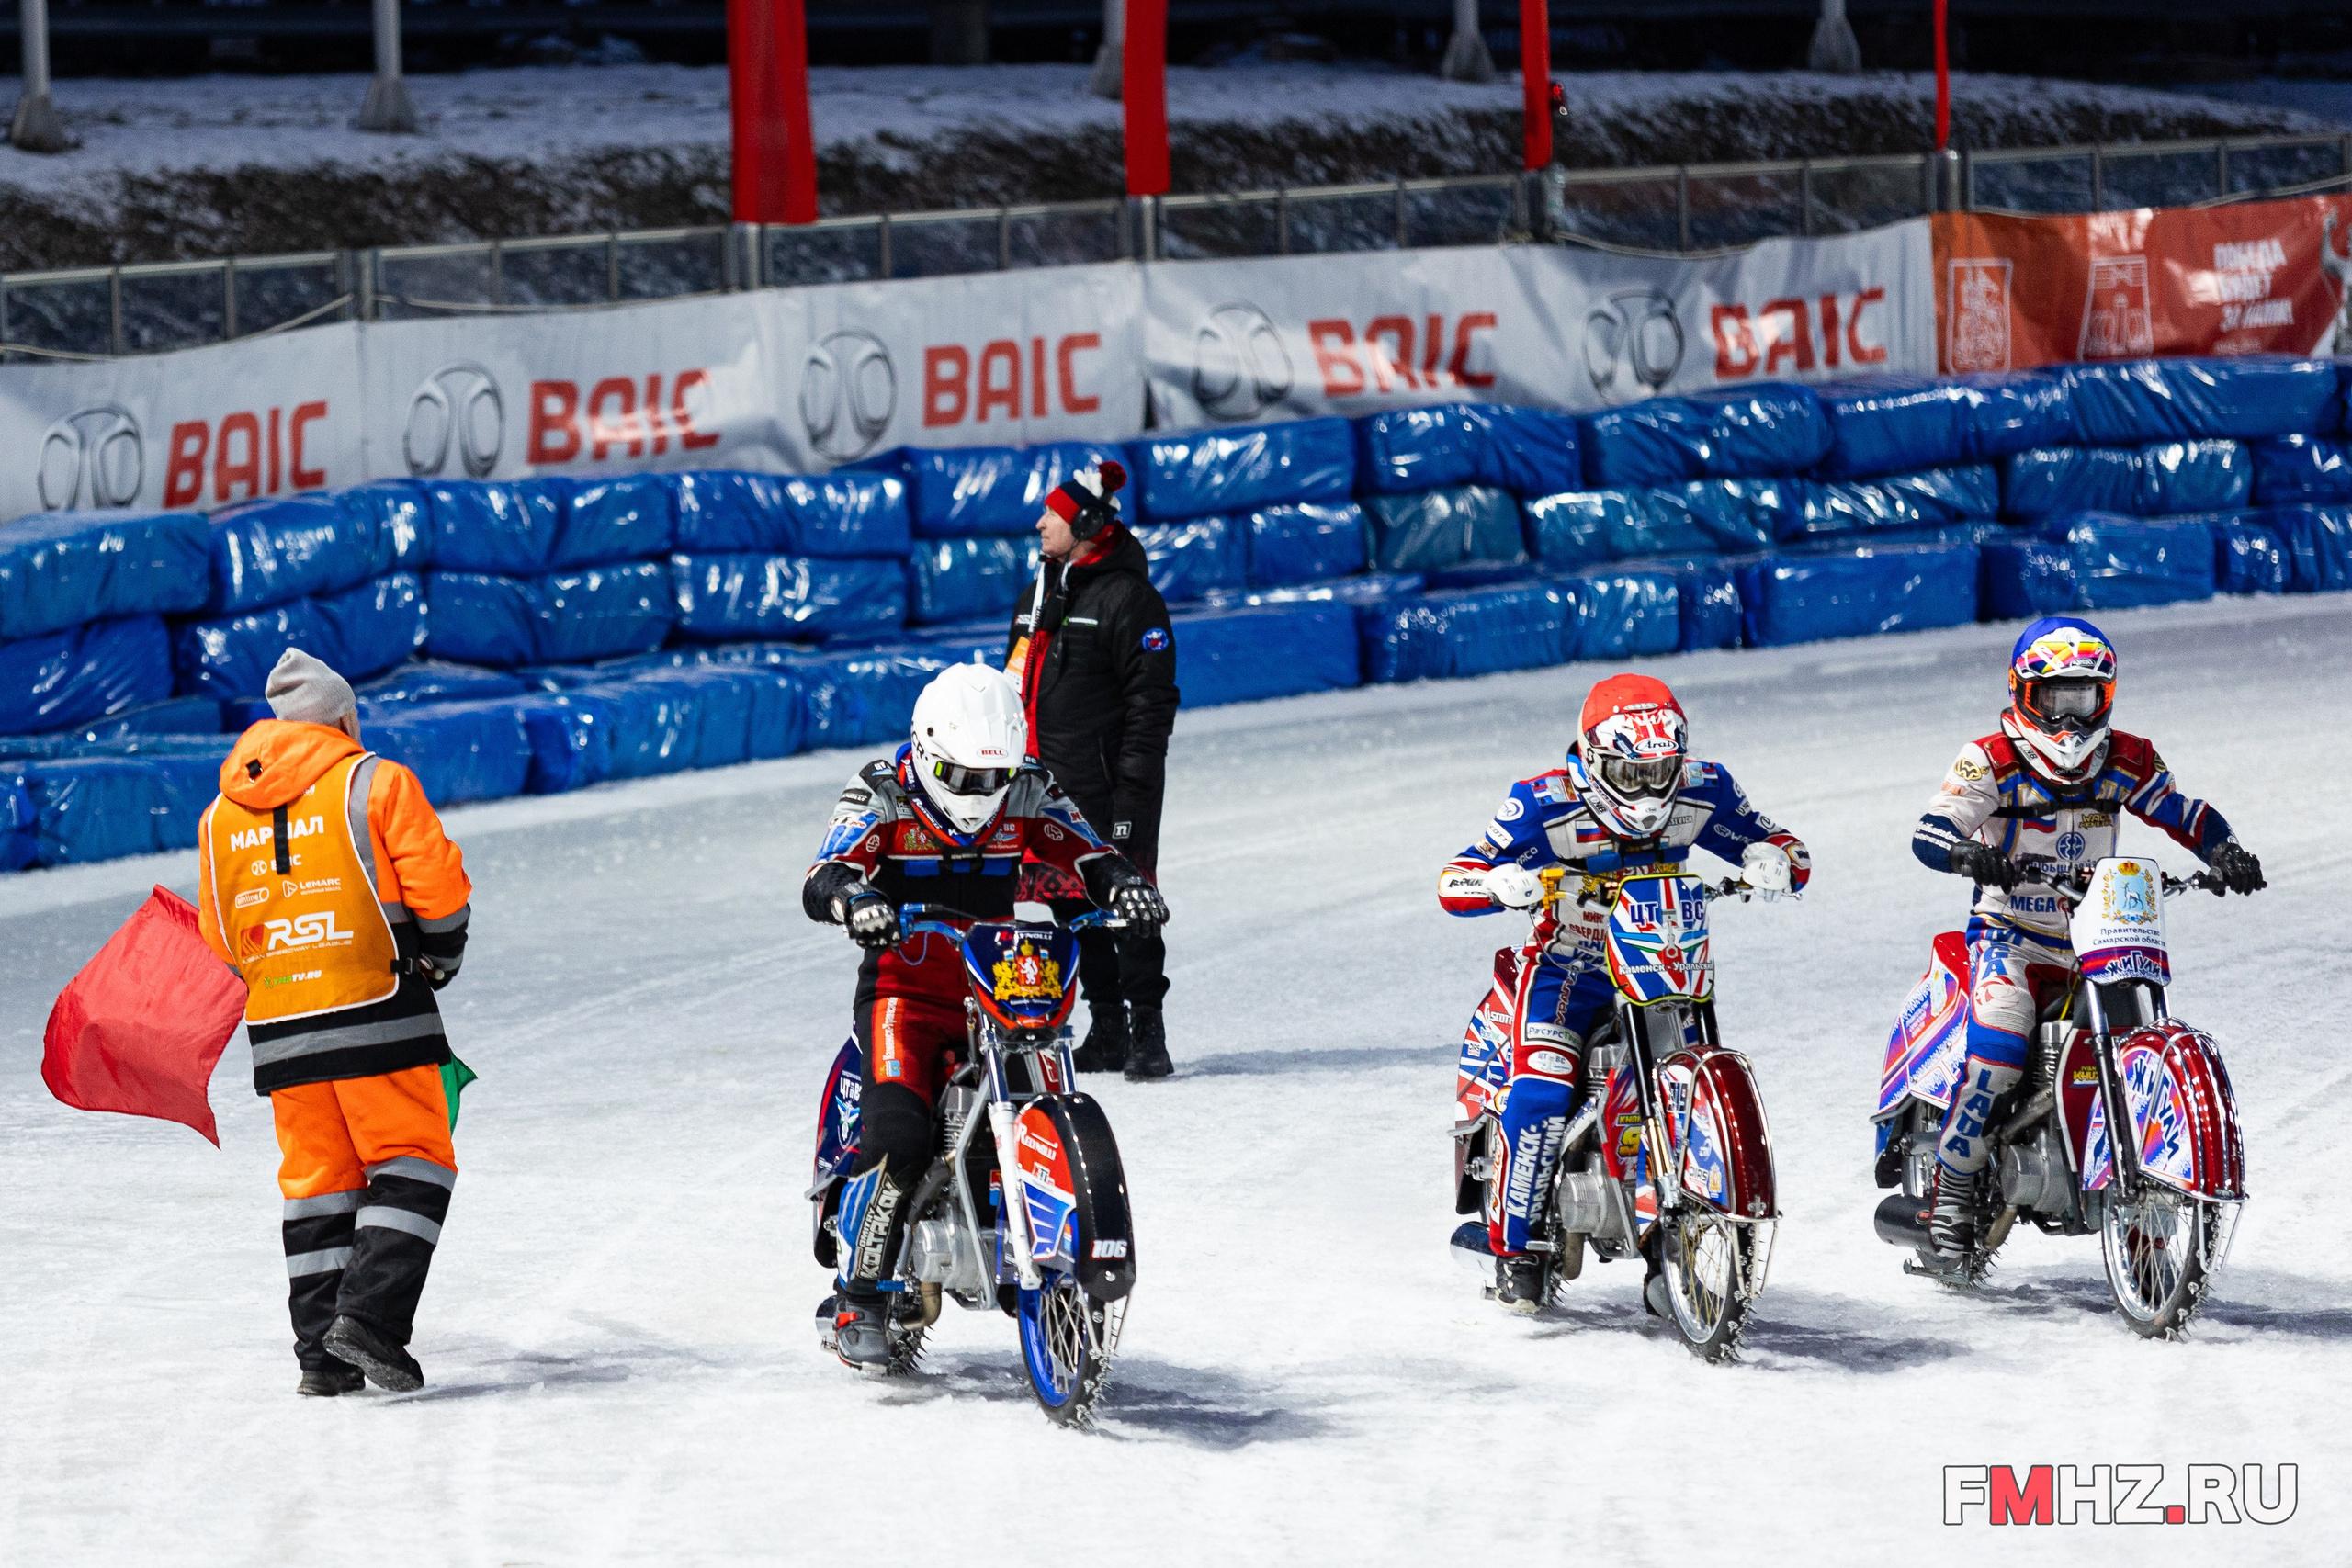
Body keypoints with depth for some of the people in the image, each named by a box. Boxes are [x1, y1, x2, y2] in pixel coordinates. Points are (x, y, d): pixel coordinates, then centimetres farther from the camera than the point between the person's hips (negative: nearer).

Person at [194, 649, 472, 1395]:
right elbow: (437, 886, -6)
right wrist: (439, 960, 11)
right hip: (376, 1014, -5)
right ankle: (372, 1312, -15)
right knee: (410, 1165, 2)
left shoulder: (220, 816, 11)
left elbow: (219, 941, 15)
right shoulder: (375, 783, -3)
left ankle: (322, 1349, 7)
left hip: (279, 1028, 5)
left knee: (316, 1179, 11)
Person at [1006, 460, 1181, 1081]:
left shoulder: (1128, 598, -10)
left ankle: (1147, 1033, -5)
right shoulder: (1039, 593, 16)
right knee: (1072, 906, 8)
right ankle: (1106, 1030, 14)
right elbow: (1017, 685, 24)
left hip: (1108, 787, -8)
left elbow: (1151, 701, -13)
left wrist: (1133, 786, -18)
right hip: (1047, 785, 8)